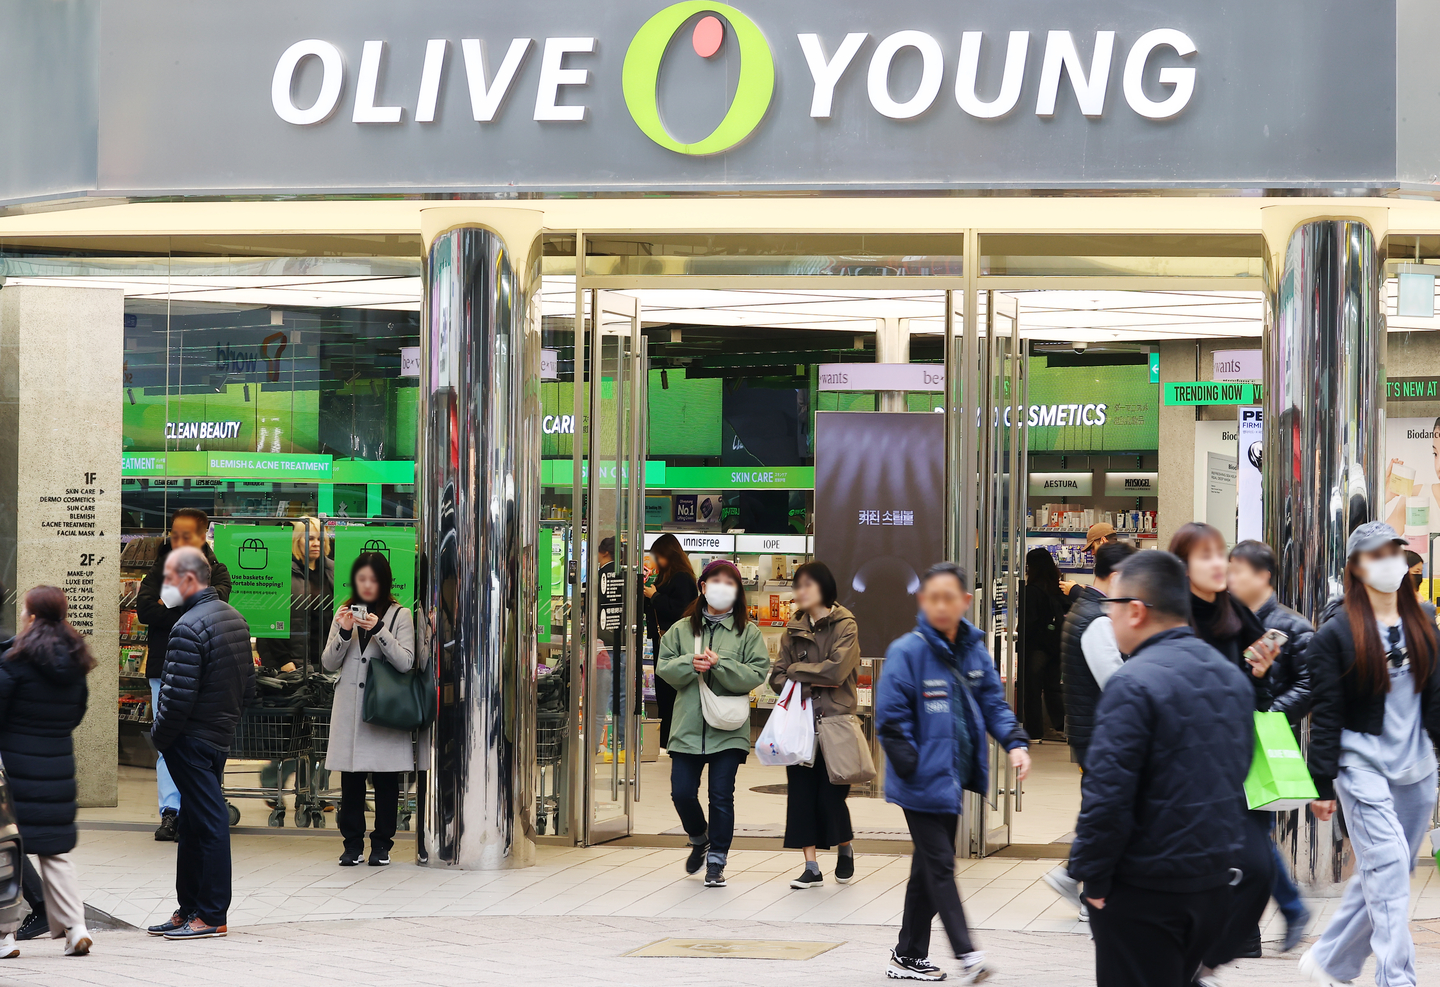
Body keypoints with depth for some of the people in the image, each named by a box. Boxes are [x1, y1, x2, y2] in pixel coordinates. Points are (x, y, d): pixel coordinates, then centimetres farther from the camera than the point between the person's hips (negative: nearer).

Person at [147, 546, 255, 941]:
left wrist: (159, 737, -9)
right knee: (194, 825, 15)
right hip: (222, 735, 9)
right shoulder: (234, 618, 11)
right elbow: (247, 686, 16)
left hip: (190, 741, -9)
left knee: (207, 824, -4)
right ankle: (190, 910, 22)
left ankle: (212, 916, 1)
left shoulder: (189, 627, -19)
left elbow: (178, 698, -22)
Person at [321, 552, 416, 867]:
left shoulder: (400, 615, 2)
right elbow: (328, 664, 7)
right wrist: (343, 633, -10)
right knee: (350, 781, 4)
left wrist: (379, 630, -19)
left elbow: (406, 662, -9)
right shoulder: (344, 613, 11)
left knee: (386, 780, 1)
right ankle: (353, 844, 11)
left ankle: (381, 843, 9)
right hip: (349, 709, 3)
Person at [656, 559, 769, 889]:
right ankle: (699, 840, 31)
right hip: (687, 726, 2)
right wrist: (690, 664, -16)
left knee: (721, 797, -2)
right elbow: (663, 668, 3)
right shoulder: (681, 629, 10)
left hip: (728, 730, -2)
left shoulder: (748, 633, 3)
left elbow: (757, 675, -7)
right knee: (682, 792, 3)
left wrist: (720, 664, -18)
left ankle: (716, 862, 8)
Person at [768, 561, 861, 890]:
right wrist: (808, 686, -8)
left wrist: (797, 670, -5)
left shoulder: (845, 625, -2)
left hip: (834, 718, -4)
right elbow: (777, 676, 9)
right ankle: (811, 867, 4)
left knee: (831, 794, -4)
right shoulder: (794, 627, 11)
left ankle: (845, 848, 24)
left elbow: (836, 670, -15)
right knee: (801, 791, -1)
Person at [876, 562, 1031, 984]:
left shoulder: (974, 650, 5)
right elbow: (891, 718, -14)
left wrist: (1015, 742, -7)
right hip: (923, 782, -7)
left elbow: (993, 703, 10)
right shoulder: (908, 651, -15)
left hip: (954, 778, 7)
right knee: (939, 864, -8)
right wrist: (914, 768, -18)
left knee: (929, 867, 14)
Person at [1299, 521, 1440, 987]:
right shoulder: (1336, 634, -5)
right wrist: (1322, 786, -8)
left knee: (1379, 875, 9)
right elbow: (1325, 716, -5)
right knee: (1388, 864, -16)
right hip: (1362, 763, -5)